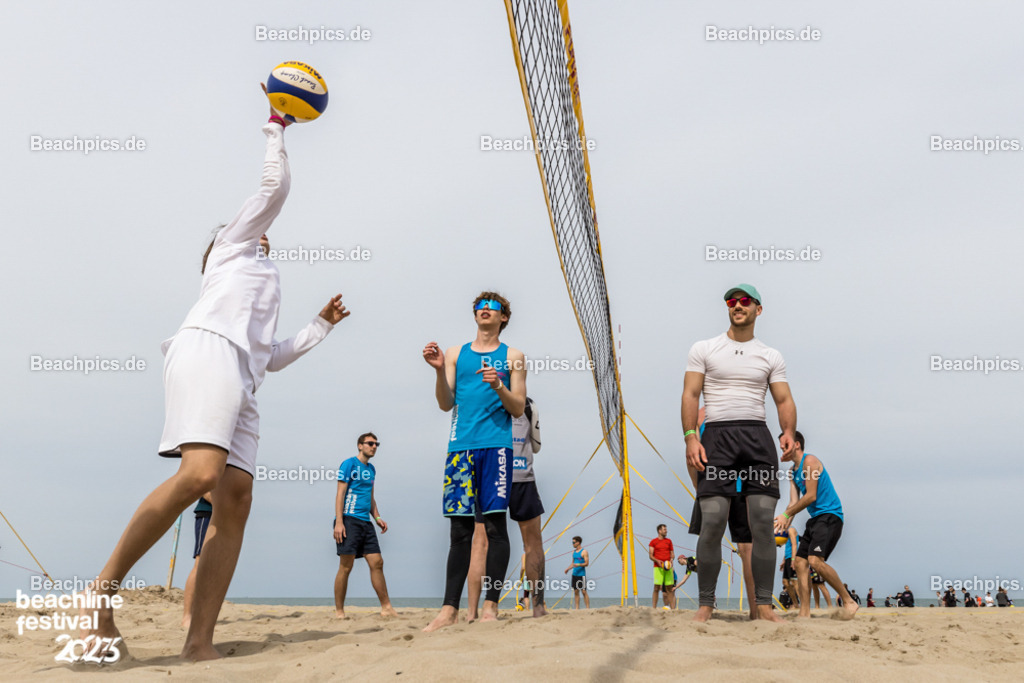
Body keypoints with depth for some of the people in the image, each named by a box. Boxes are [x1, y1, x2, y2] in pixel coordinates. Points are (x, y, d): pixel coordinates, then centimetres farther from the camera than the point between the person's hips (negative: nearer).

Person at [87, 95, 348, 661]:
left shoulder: (262, 287, 41)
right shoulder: (233, 244, 26)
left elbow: (273, 357, 40)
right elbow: (274, 186, 21)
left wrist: (321, 324, 42)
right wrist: (275, 129, 33)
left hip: (240, 380, 8)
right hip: (207, 349, -8)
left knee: (236, 498, -10)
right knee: (202, 472, -30)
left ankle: (199, 642, -17)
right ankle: (104, 587, -23)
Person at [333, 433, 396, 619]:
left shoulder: (371, 469, 19)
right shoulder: (349, 464, -4)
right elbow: (340, 494, -9)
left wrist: (377, 517, 13)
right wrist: (339, 522, -17)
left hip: (365, 522, 7)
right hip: (349, 520, -7)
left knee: (377, 563, 2)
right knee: (346, 567, -5)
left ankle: (386, 608, 6)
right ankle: (339, 611, 3)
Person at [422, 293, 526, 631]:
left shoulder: (512, 356, 11)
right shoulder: (456, 353, 18)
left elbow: (518, 409, 5)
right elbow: (446, 404, 10)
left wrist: (498, 387, -13)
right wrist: (439, 371, -5)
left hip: (496, 444, -2)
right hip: (460, 445, 2)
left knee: (494, 523, -6)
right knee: (460, 528, 2)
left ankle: (490, 605, -2)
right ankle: (450, 608, 4)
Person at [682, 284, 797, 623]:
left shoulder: (771, 356, 16)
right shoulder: (703, 349, 11)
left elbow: (784, 399, 12)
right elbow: (691, 395, 4)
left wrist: (789, 431, -8)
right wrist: (690, 437, -9)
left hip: (757, 435, 2)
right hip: (717, 434, -2)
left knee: (763, 522, -4)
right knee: (712, 523, -8)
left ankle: (764, 604, 4)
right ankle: (706, 603, 2)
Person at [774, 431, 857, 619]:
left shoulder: (810, 461, -10)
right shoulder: (793, 471, 17)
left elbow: (811, 496, -16)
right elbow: (794, 501, 10)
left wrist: (786, 514, -14)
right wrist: (785, 524, -6)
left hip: (830, 515, -10)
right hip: (815, 518, 10)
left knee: (815, 560, -24)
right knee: (799, 562, 3)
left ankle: (849, 602, -13)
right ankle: (805, 612, 4)